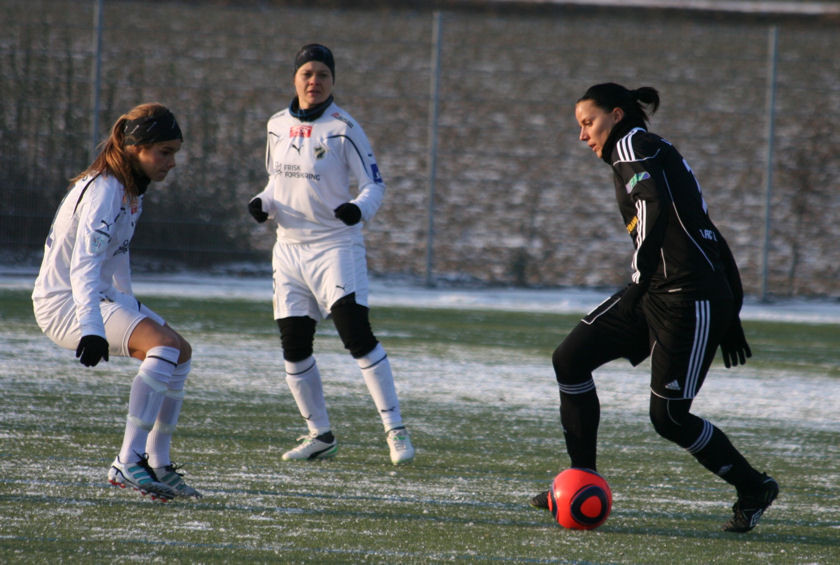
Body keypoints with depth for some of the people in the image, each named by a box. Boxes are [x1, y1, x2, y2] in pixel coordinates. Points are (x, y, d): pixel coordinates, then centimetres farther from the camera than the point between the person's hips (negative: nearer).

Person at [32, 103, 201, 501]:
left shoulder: (131, 190, 9)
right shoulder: (103, 191, -22)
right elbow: (83, 265, -34)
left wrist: (129, 307, 31)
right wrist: (91, 329, -45)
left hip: (98, 299, 10)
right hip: (62, 302, -10)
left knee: (180, 351, 8)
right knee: (165, 344, -27)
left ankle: (157, 465, 8)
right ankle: (127, 463, -31)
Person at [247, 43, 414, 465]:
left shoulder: (343, 129, -7)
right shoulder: (278, 126, 9)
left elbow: (374, 185, -6)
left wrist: (359, 208, -27)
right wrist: (263, 202, 1)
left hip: (335, 245, -6)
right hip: (290, 248, 6)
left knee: (357, 334, -19)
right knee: (294, 347, 5)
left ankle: (395, 430, -15)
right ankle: (320, 435, 21)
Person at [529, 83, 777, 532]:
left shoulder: (632, 146, -5)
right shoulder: (658, 154, 22)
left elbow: (655, 208, -24)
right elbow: (707, 234, 21)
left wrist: (639, 281, -32)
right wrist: (731, 317, 22)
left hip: (690, 301, -10)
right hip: (655, 293, 10)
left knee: (669, 418, -3)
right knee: (570, 359, 2)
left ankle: (754, 489, 16)